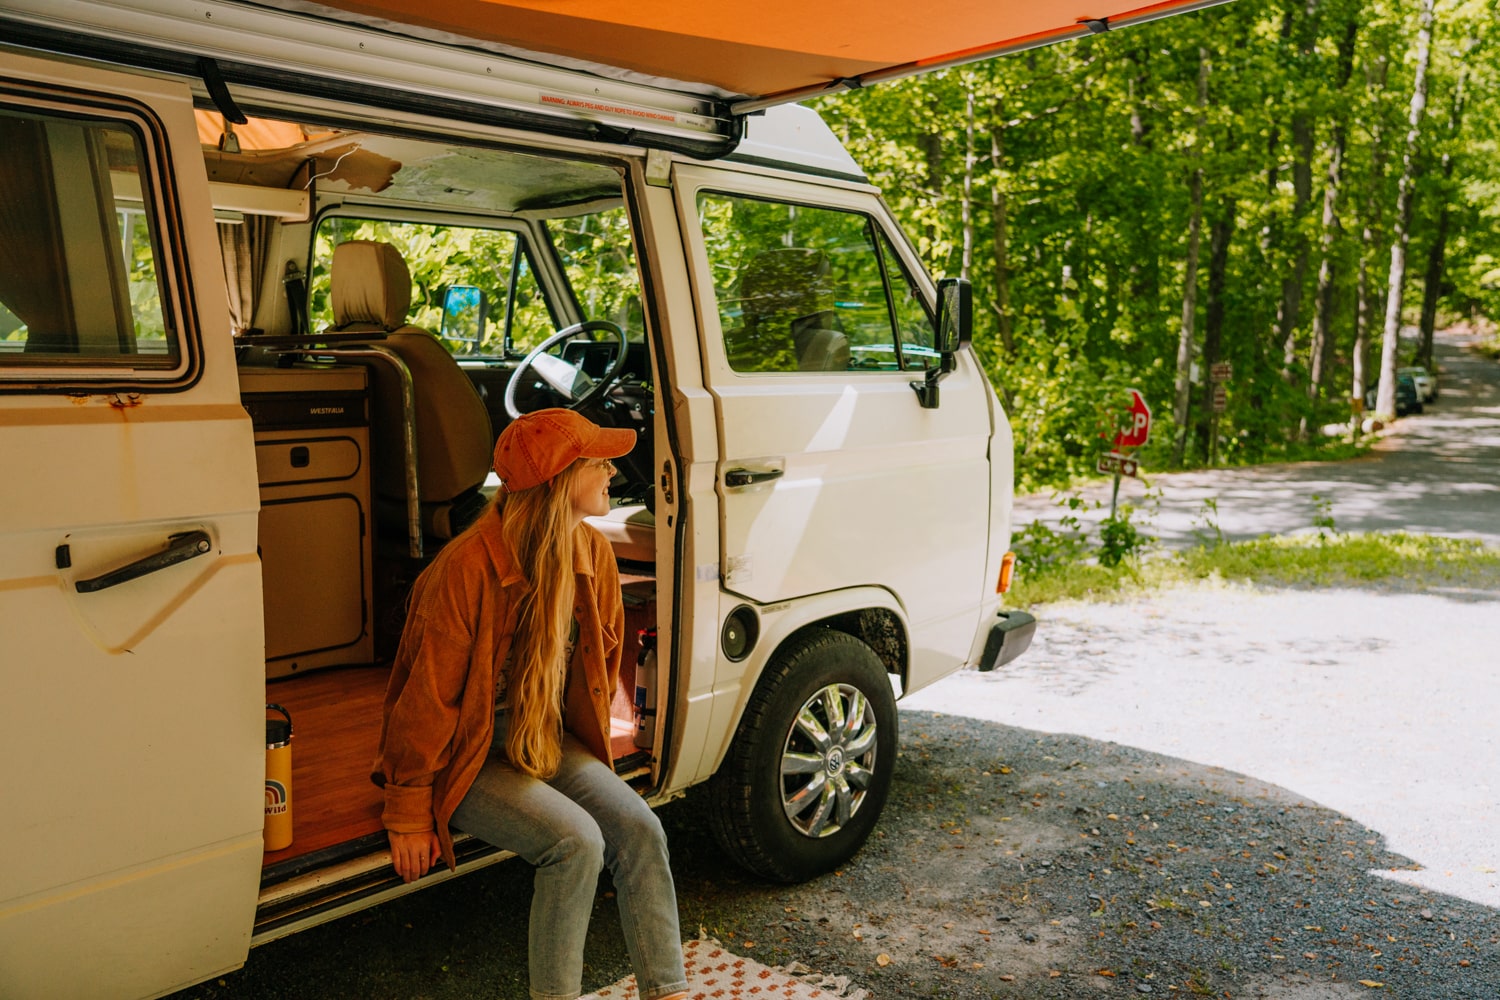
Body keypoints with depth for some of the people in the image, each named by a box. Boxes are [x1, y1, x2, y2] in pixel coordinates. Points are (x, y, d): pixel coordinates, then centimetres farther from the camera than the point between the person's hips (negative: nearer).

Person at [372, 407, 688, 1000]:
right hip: (469, 756, -6)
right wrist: (409, 813, -10)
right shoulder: (466, 569, -26)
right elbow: (428, 698, -18)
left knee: (639, 828, -14)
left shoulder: (593, 553, -5)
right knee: (576, 840, -25)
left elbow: (603, 657, 11)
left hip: (548, 739, 6)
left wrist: (591, 748, 16)